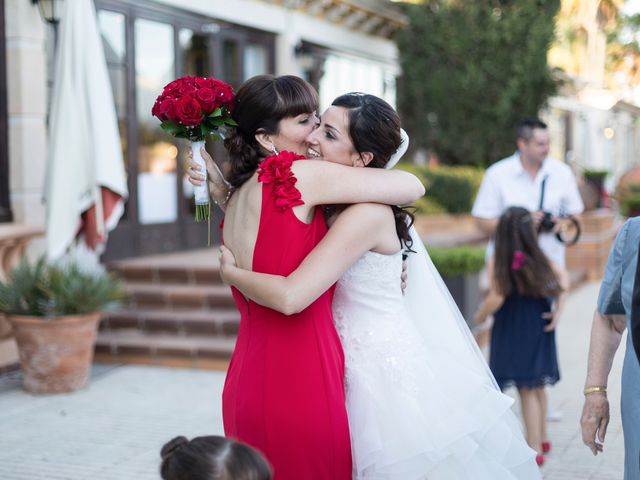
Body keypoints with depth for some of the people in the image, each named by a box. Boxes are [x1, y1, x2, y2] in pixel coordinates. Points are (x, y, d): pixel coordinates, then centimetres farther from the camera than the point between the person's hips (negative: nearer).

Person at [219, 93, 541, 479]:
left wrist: (230, 273, -14)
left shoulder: (367, 212, -22)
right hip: (356, 372, 8)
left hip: (386, 375, -8)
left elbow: (290, 297, -30)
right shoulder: (331, 204, 4)